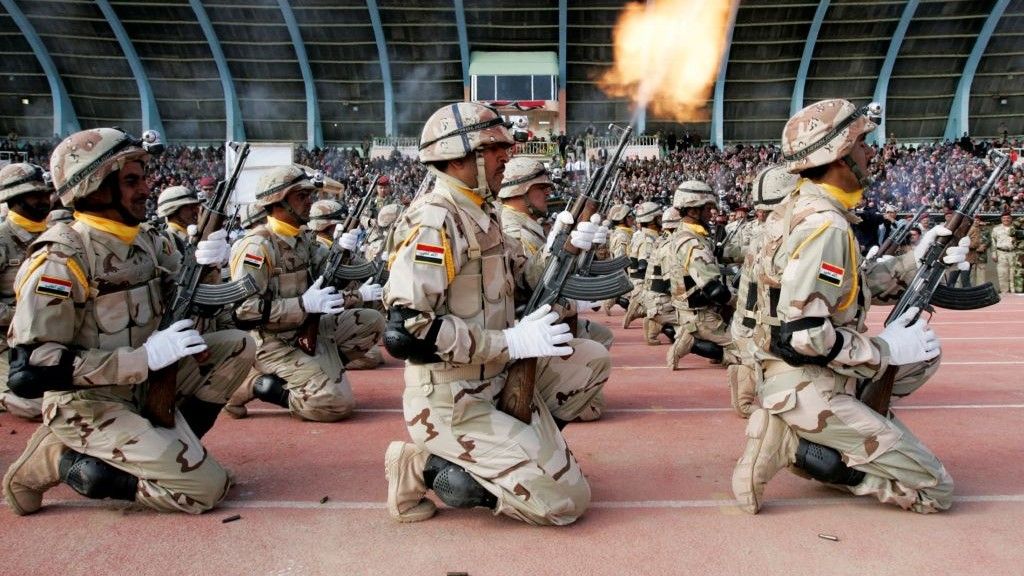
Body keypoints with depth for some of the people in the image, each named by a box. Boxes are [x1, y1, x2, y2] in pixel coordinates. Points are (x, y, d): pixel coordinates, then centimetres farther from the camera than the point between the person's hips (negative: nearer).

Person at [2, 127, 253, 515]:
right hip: (87, 404, -7)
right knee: (206, 487, -15)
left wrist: (206, 266, -13)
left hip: (146, 385, 7)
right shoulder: (60, 261, -20)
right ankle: (61, 460, -1)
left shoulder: (147, 241, 2)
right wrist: (145, 356, -28)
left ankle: (164, 448, 1)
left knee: (238, 346, -5)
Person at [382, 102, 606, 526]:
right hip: (452, 403, -9)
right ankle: (425, 467, 0)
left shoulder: (479, 215, 8)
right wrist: (510, 342, -25)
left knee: (591, 361, 15)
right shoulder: (433, 222, -21)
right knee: (567, 501, -6)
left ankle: (496, 446, 10)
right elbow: (403, 332, -29)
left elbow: (516, 280, 18)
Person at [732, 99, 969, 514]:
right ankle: (794, 443, -5)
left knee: (925, 353, 24)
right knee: (934, 491, 1)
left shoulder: (805, 210, 8)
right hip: (805, 388, -9)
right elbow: (804, 333, -28)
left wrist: (912, 262, 11)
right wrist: (886, 350, -15)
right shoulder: (824, 225, -22)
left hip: (815, 372, 9)